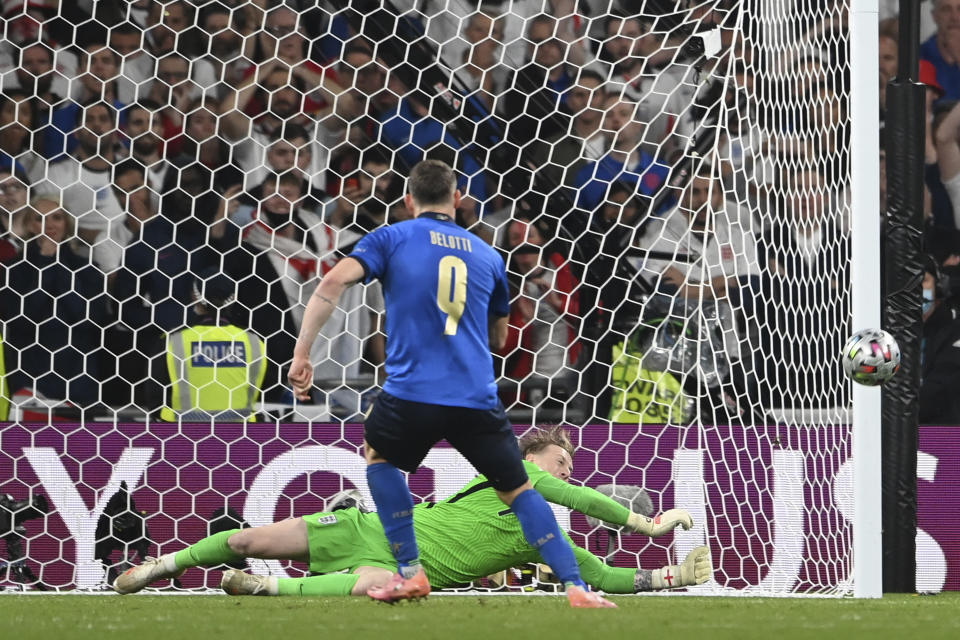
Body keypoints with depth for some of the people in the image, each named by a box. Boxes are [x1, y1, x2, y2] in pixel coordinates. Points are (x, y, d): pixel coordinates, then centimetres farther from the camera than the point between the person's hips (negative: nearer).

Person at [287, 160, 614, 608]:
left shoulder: (390, 239, 8)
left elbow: (334, 282, -8)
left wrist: (301, 354, -6)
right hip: (478, 399, 2)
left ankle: (409, 572, 19)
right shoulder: (488, 256, 18)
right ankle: (575, 586, 0)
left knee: (378, 454, 28)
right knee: (518, 489, 15)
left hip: (411, 393, -2)